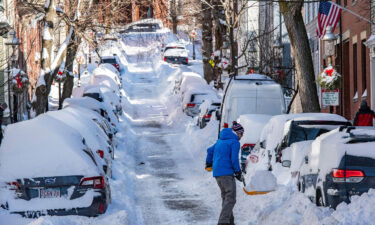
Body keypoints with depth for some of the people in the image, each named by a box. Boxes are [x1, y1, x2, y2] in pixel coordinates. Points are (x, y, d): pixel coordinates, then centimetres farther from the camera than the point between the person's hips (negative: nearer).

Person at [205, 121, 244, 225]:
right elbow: (234, 159, -13)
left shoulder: (221, 140, 18)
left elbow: (210, 150, 26)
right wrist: (238, 173, -2)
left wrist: (208, 164, 41)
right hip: (226, 173, -9)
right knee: (230, 199, -10)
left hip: (217, 173, 9)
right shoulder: (235, 142, -7)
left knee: (226, 197, 18)